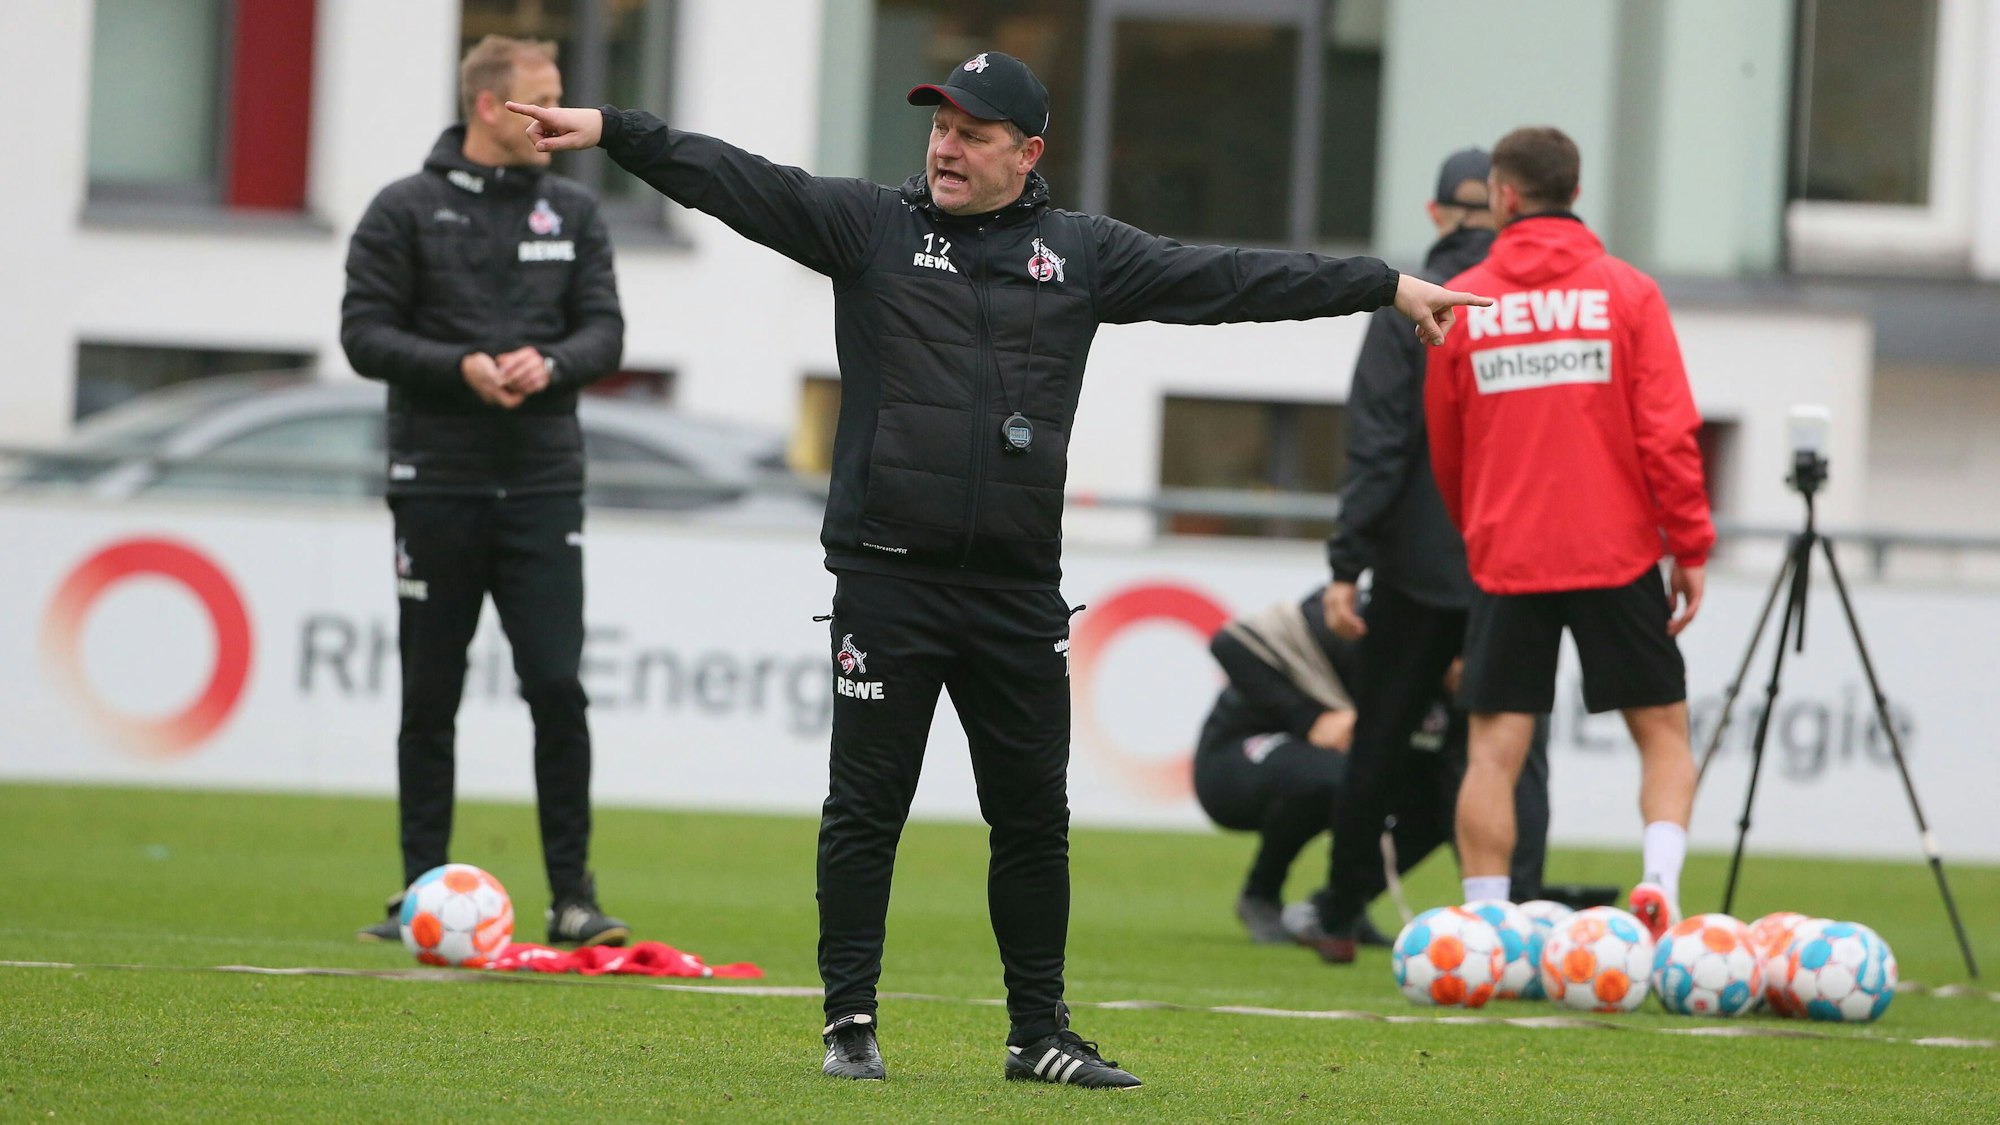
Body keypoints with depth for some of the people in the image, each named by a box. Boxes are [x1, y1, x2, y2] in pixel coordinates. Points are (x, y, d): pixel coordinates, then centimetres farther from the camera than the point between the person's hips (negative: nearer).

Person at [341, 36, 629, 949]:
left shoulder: (573, 213, 10)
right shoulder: (407, 211, 0)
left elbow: (604, 330, 7)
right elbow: (364, 333, -4)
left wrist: (550, 362, -14)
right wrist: (460, 368, -18)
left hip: (543, 487, 2)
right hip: (437, 486, -2)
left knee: (557, 687, -8)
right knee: (429, 701, 4)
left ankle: (573, 897, -3)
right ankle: (424, 893, 12)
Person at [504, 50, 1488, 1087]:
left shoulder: (1083, 254, 9)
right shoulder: (868, 224, 4)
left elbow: (1230, 280, 11)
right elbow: (737, 183, -5)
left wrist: (1391, 288, 10)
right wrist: (611, 132, -18)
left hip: (1018, 593, 2)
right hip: (886, 581, -2)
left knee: (1033, 816, 7)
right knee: (865, 806, 0)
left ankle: (1039, 1033, 16)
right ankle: (849, 1022, 8)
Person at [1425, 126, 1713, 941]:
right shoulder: (1627, 293, -1)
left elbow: (1444, 449, 14)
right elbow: (1667, 431, -6)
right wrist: (1690, 546, 0)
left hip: (1506, 559, 1)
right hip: (1617, 554, -1)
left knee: (1495, 746, 3)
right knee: (1663, 729, 9)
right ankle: (1661, 881, -12)